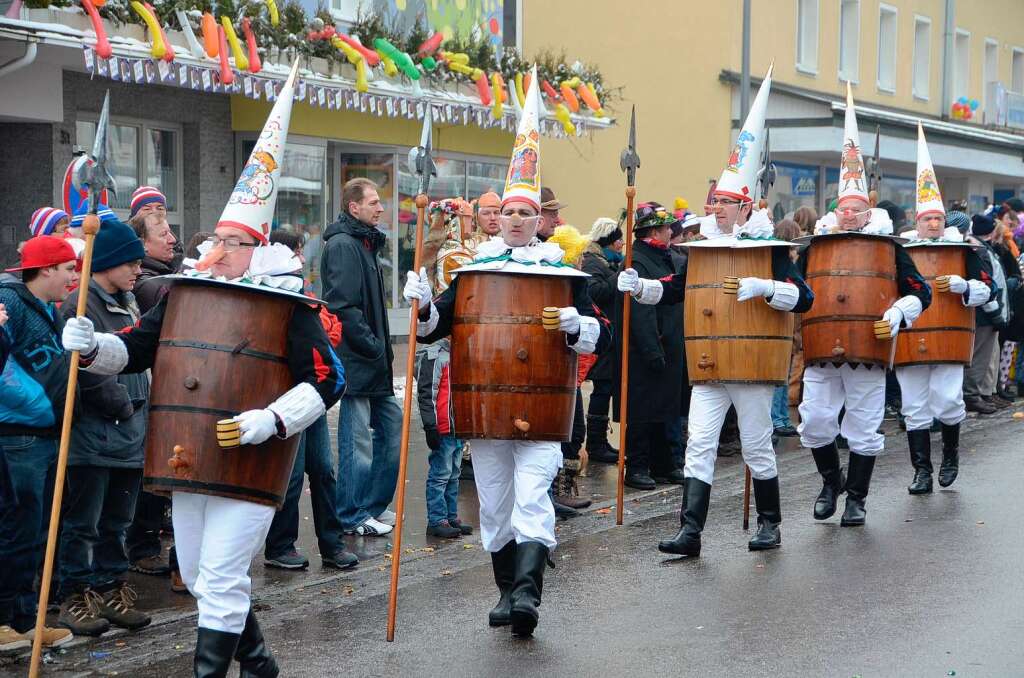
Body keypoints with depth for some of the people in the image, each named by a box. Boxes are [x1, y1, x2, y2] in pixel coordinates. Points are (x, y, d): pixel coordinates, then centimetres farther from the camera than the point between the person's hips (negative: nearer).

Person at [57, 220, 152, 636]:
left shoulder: (127, 301, 14)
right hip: (93, 434, -8)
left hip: (129, 430, 8)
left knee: (116, 521, 14)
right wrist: (125, 406, -11)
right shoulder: (82, 305, -13)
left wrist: (139, 406, 11)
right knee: (84, 522, 0)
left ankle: (112, 591, 22)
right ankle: (76, 597, 7)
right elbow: (89, 375, -19)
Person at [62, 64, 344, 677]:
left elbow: (328, 380, -13)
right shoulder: (184, 294, 7)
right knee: (199, 578, 16)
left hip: (250, 465, -6)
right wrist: (91, 346, -12)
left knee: (220, 581, -8)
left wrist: (275, 421, -27)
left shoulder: (289, 305, -9)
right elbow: (135, 348, 9)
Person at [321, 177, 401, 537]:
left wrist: (383, 348, 15)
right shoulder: (342, 245, -13)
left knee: (391, 424, 12)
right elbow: (343, 306, -20)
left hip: (374, 362, 10)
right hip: (355, 359, -10)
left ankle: (375, 506, 21)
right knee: (357, 439, -4)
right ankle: (353, 516, 4)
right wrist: (374, 346, -17)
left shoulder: (366, 243, 18)